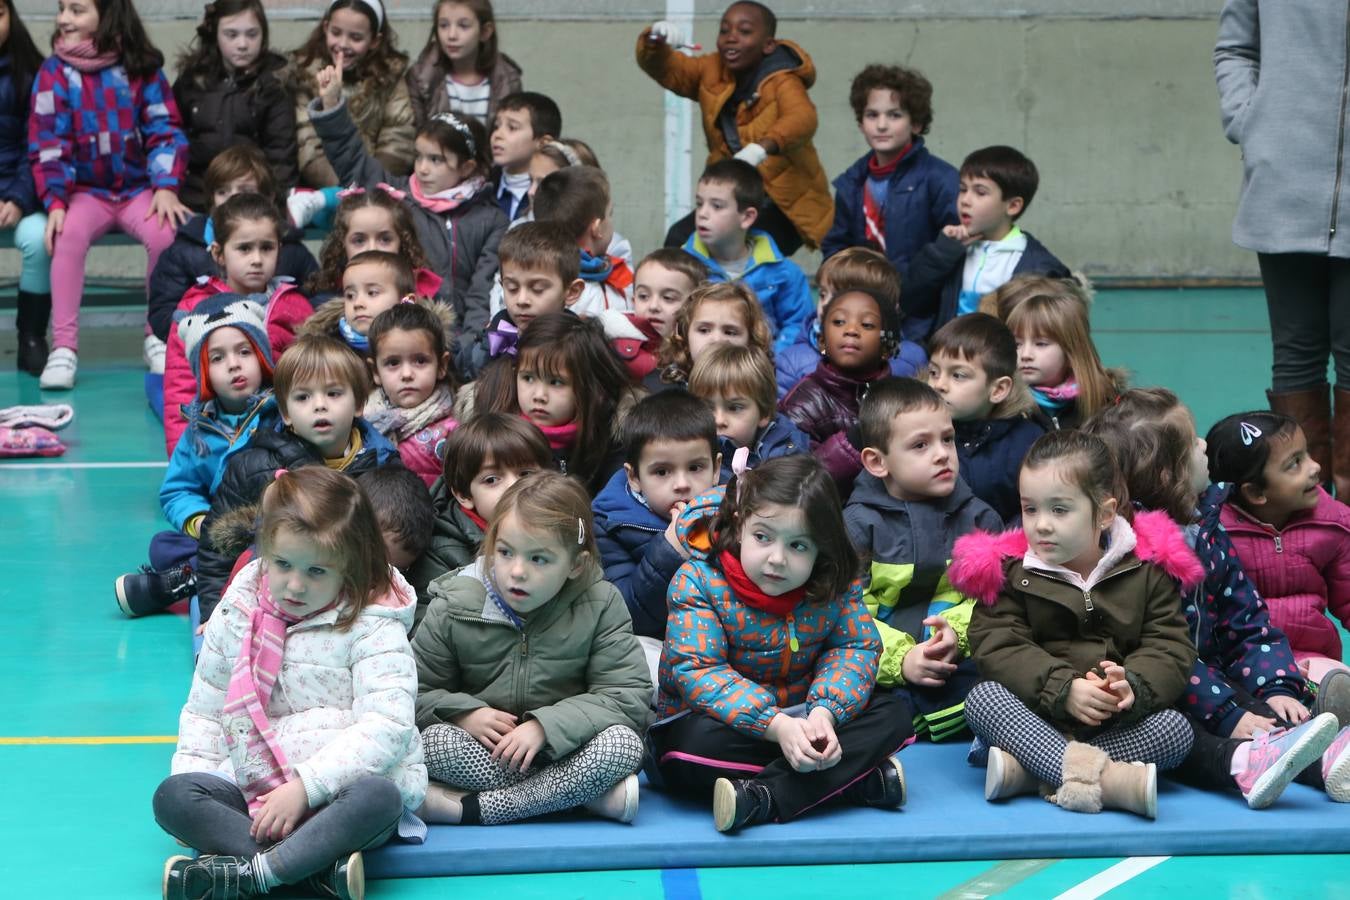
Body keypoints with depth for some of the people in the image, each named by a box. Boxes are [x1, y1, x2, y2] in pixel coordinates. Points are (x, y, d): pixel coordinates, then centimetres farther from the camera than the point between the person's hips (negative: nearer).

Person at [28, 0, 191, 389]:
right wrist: (55, 202, -16)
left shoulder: (142, 68, 1)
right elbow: (47, 144, -4)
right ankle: (63, 347, -29)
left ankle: (159, 335, -9)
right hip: (85, 192, 0)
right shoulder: (54, 73, -1)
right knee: (69, 234, -33)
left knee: (165, 232, -29)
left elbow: (166, 132, 0)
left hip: (139, 190, 1)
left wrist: (166, 188, -14)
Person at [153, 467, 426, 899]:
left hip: (339, 789, -4)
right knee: (173, 796, -20)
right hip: (253, 790, 4)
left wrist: (305, 786, -25)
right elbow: (204, 712, 16)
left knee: (378, 797, -36)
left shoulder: (373, 628, -8)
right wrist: (193, 773, -2)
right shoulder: (236, 615, 7)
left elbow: (385, 727, -19)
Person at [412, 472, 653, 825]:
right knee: (434, 741, -31)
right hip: (482, 752, 0)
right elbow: (415, 691, -1)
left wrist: (545, 726, -25)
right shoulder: (454, 606, -6)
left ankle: (469, 809, -28)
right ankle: (590, 795, -28)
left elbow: (630, 696, -13)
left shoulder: (601, 606, -8)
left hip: (564, 750, 0)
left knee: (623, 743, -30)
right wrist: (465, 713, -22)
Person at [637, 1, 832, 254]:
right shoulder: (713, 72, 1)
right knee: (679, 240, -10)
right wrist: (656, 42, -30)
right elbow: (665, 68, -4)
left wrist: (763, 147, -61)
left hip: (785, 205, -6)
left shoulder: (782, 82, -20)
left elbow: (802, 119, -39)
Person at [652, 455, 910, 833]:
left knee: (889, 717, -15)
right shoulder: (698, 581, -17)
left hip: (802, 720, 4)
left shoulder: (836, 584, -5)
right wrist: (777, 726, -35)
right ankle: (863, 782, -30)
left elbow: (856, 647, -7)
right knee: (697, 745, -36)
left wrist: (825, 713, -28)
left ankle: (764, 799, -29)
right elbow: (697, 672, -24)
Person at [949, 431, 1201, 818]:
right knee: (981, 698, -28)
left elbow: (1171, 648, -5)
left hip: (1120, 725, 1)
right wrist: (1063, 689, -27)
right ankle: (1102, 779, -48)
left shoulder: (1148, 571, 2)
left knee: (1177, 728, -25)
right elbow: (998, 648, -11)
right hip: (1035, 720, -1)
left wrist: (1133, 687, -28)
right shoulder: (1008, 572, 1)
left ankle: (1028, 771, -35)